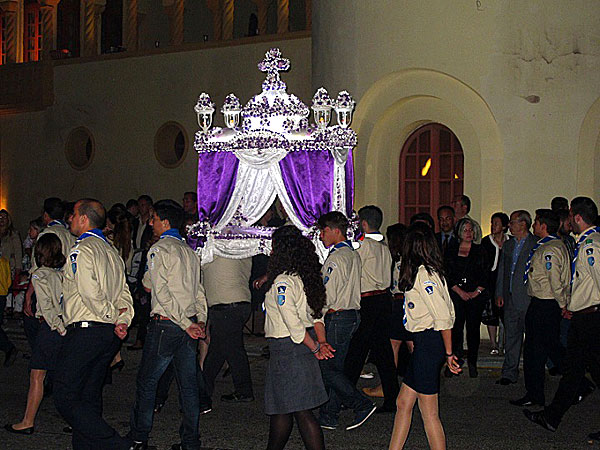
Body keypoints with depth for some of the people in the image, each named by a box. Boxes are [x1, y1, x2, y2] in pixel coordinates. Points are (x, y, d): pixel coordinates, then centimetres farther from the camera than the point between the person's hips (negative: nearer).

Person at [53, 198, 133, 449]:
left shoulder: (82, 250, -10)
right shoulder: (111, 250, 18)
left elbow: (90, 293, -20)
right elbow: (124, 293, 13)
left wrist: (111, 314, -7)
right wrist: (122, 320, 1)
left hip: (85, 332, -9)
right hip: (110, 334, 9)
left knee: (65, 398, -8)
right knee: (89, 397, 14)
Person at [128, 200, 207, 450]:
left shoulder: (159, 249, -8)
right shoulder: (190, 251, 14)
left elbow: (161, 291, -16)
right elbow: (199, 291, 12)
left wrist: (186, 324, -15)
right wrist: (200, 320, 3)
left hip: (165, 325, -7)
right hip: (188, 328, 7)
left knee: (146, 382, 5)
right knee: (188, 384, 8)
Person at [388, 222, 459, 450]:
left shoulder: (423, 273, -16)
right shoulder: (430, 271, 12)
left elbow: (444, 318, -20)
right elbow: (449, 312, 13)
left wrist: (448, 353, -15)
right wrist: (447, 352, 14)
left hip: (428, 343, -10)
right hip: (423, 344, 10)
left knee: (429, 414, -1)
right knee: (403, 403, 15)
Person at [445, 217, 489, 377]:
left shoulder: (480, 251, 9)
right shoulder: (451, 251, 8)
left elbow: (485, 276, 5)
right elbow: (448, 275, 3)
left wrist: (476, 292, -6)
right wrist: (460, 292, -6)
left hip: (476, 296, 0)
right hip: (456, 294, 0)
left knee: (473, 328, -1)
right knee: (456, 328, -6)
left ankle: (472, 364, 8)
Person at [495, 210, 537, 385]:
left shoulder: (536, 244, -6)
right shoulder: (507, 245, 16)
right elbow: (501, 270, 19)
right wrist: (499, 293, 12)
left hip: (529, 298, -6)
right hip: (510, 298, 7)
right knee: (511, 336, 10)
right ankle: (509, 373, 16)